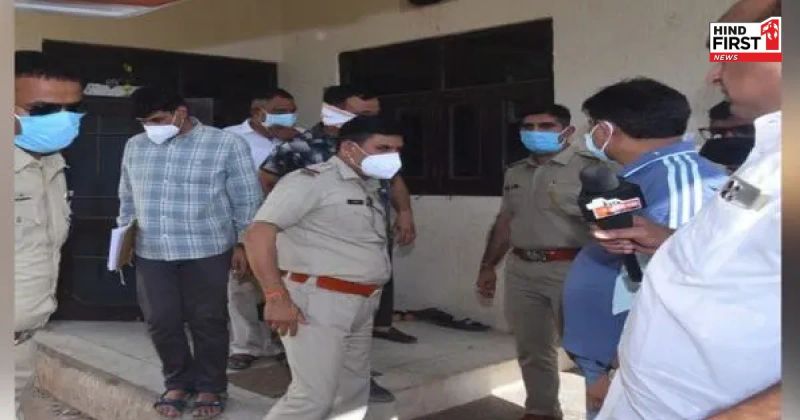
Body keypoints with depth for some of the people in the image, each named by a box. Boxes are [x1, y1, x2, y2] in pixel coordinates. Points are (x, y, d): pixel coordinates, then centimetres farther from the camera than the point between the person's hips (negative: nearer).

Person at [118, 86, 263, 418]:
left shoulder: (227, 145, -6)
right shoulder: (135, 146, 8)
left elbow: (247, 199, -3)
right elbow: (127, 196, 18)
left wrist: (242, 244, -4)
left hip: (207, 251, -4)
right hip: (151, 253, 4)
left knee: (208, 321, 6)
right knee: (161, 322, 7)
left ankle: (210, 387, 23)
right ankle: (178, 381, 28)